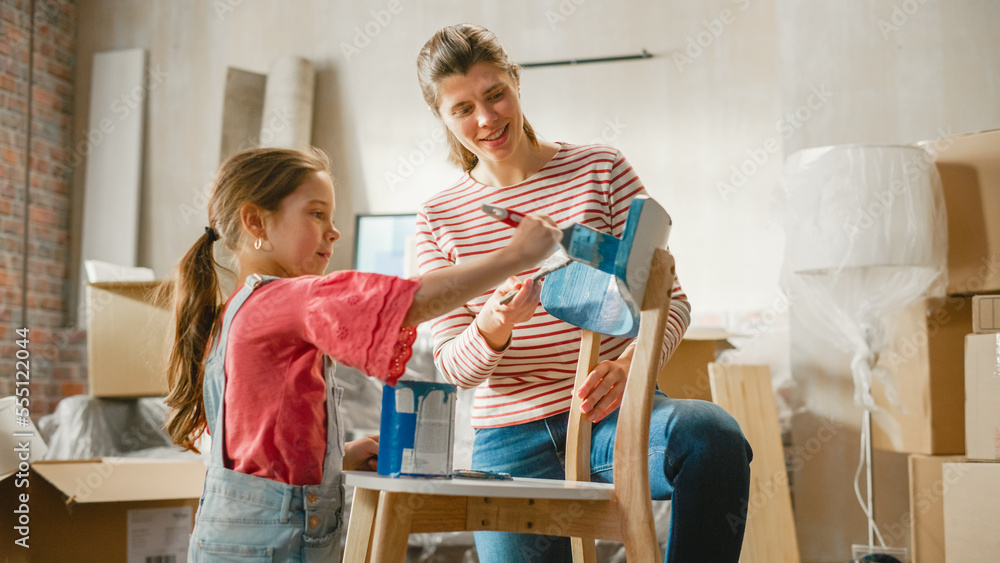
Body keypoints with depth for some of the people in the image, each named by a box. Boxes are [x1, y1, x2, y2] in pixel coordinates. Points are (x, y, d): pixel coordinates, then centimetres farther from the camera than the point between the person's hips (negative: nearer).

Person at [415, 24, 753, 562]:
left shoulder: (601, 169, 3)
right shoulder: (439, 218, 6)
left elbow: (670, 298, 0)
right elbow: (453, 367, 2)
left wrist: (630, 363, -23)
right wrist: (492, 329, -23)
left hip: (615, 415, -1)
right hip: (511, 440, 2)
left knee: (713, 434, -32)